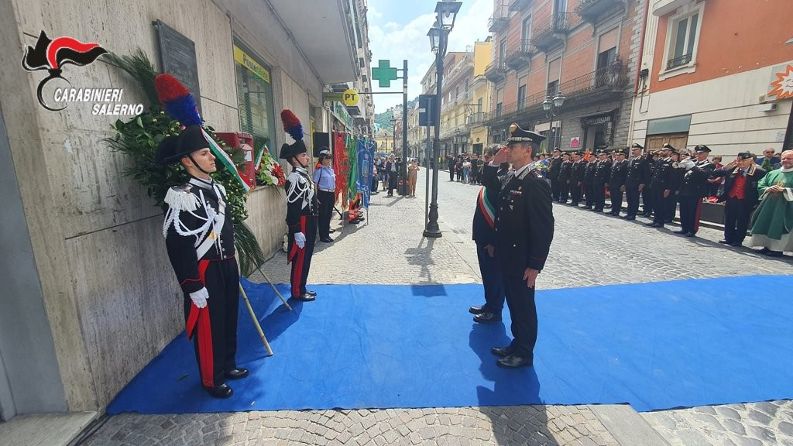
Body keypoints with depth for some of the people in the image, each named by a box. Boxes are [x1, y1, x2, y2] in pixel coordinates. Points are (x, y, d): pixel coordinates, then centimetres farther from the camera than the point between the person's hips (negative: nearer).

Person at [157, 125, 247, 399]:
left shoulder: (217, 188, 7)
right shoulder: (182, 197, -18)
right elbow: (178, 246, -20)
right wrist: (193, 287, -17)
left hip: (227, 266, 8)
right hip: (205, 272, -8)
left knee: (229, 319, 19)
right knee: (209, 326, 8)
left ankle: (228, 365, 39)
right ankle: (212, 380, 28)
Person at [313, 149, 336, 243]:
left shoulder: (331, 169, 12)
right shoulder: (319, 169, -9)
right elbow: (314, 184, -12)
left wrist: (334, 194, 14)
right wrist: (316, 197, -16)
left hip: (331, 194, 7)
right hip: (323, 194, -7)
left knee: (329, 215, 12)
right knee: (323, 215, 0)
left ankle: (327, 234, 22)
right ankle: (322, 236, 9)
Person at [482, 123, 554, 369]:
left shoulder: (536, 183, -19)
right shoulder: (509, 178, 4)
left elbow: (545, 227, -20)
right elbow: (491, 187, 25)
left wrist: (535, 265, -19)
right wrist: (493, 164, 5)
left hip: (522, 260, -8)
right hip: (507, 256, 8)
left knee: (524, 305, 9)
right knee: (513, 303, 20)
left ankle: (524, 353, 28)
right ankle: (516, 344, 38)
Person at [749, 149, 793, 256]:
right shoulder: (772, 173, 13)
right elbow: (760, 186, 9)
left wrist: (784, 190, -19)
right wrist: (768, 189, -10)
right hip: (768, 205, 5)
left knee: (779, 226, -5)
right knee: (765, 225, 6)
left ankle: (777, 249, 2)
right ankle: (767, 246, 16)